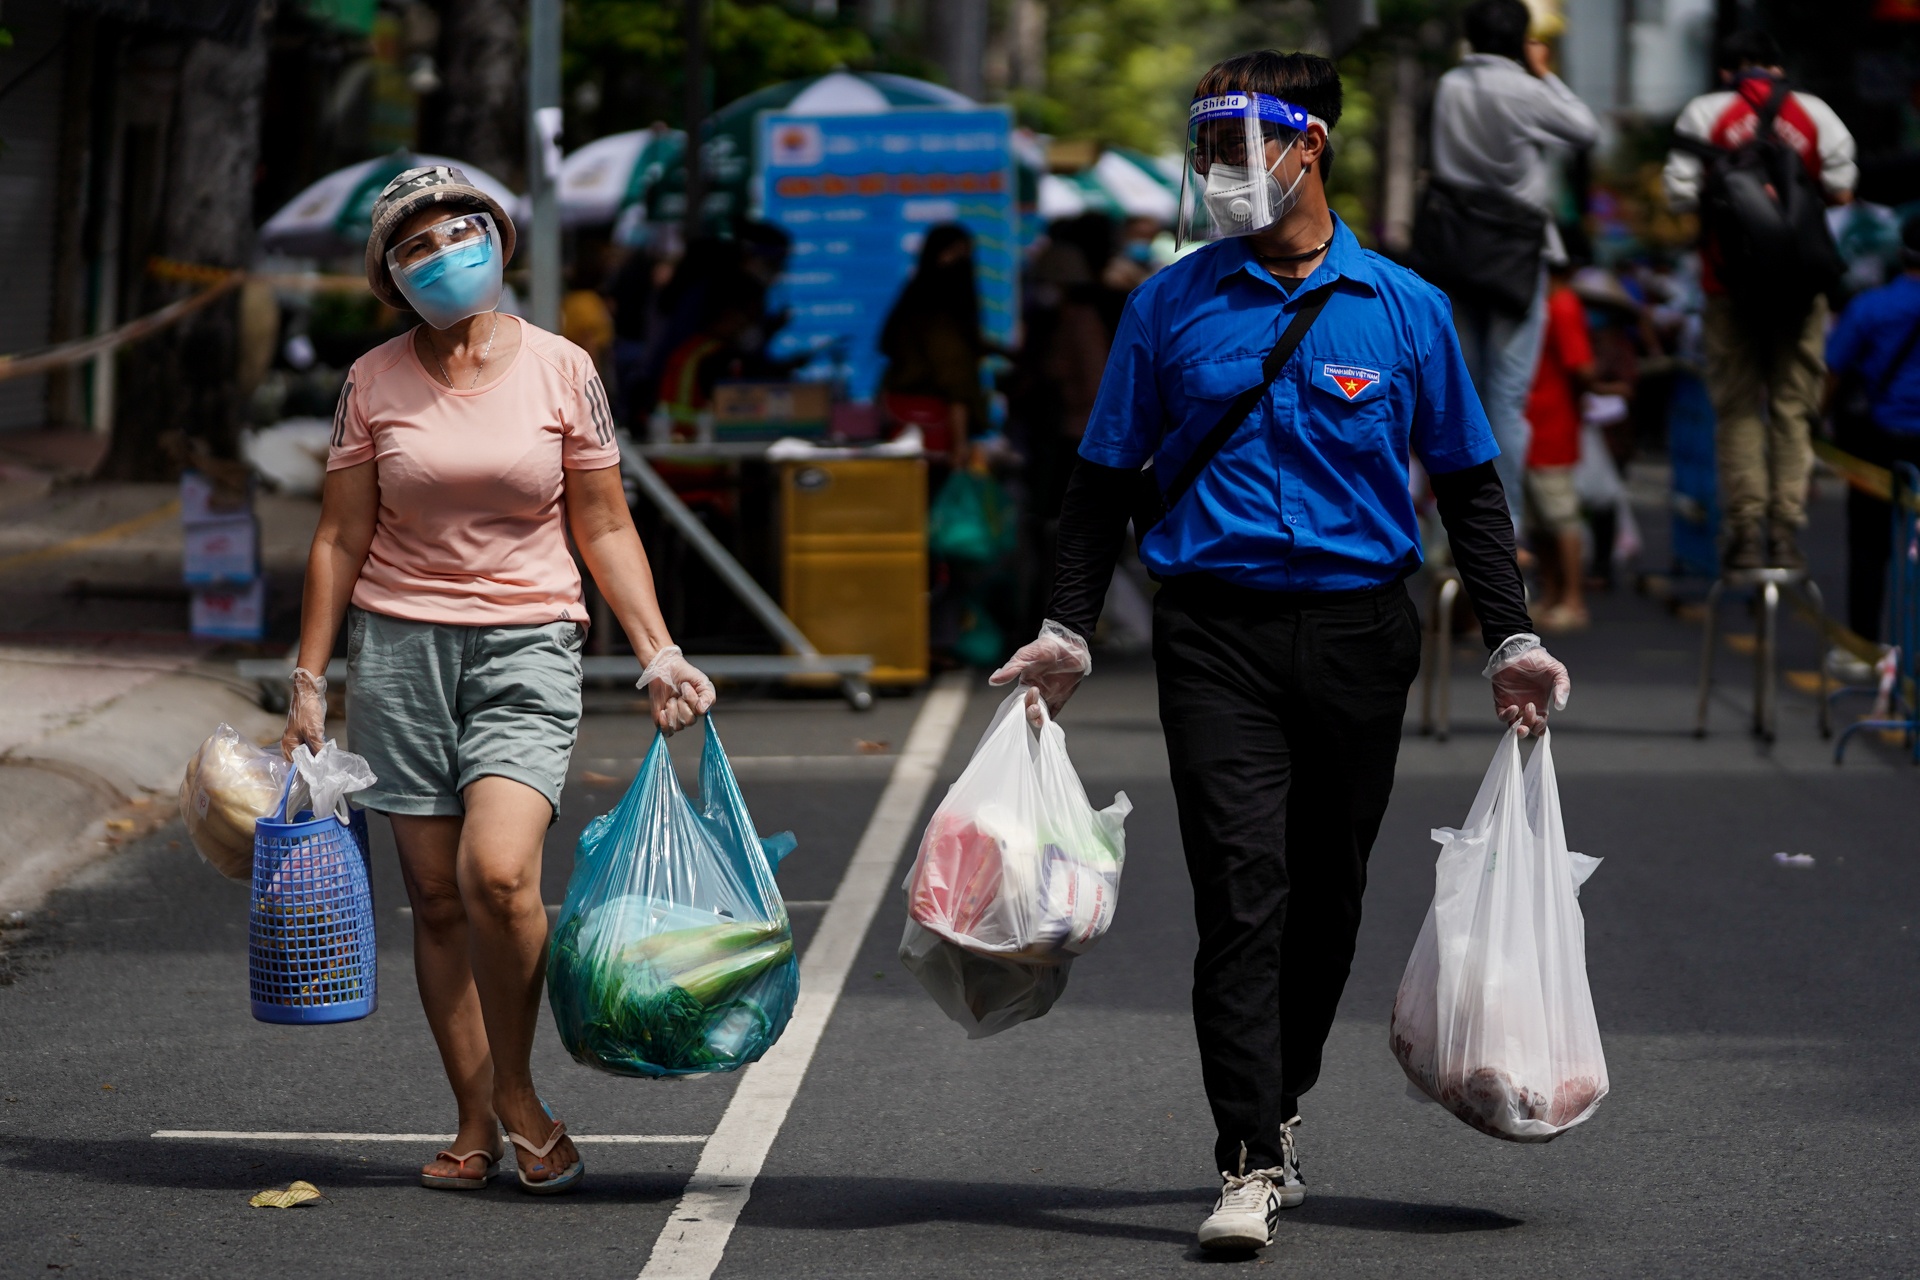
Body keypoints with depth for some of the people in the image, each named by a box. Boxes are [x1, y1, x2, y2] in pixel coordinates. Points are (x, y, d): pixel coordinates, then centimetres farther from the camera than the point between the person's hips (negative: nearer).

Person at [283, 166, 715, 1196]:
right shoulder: (374, 382, 3)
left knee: (498, 873, -20)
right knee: (436, 896, 1)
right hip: (399, 646, 2)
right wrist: (309, 681, 5)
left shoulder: (561, 370, 1)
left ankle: (517, 1094, 0)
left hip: (526, 646, -2)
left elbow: (605, 529, 6)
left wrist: (659, 656, 0)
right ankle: (476, 1124, 11)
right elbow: (340, 540, 7)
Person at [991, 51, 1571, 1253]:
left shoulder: (1403, 307, 5)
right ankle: (1251, 1166, -12)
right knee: (1241, 885, -11)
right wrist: (1066, 632, 2)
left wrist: (1511, 638, 4)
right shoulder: (1173, 305, 5)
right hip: (1219, 629, -1)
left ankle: (1280, 1101, 30)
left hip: (1358, 632, 1)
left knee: (1327, 895, 9)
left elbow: (1469, 484, 11)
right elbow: (1107, 481, 10)